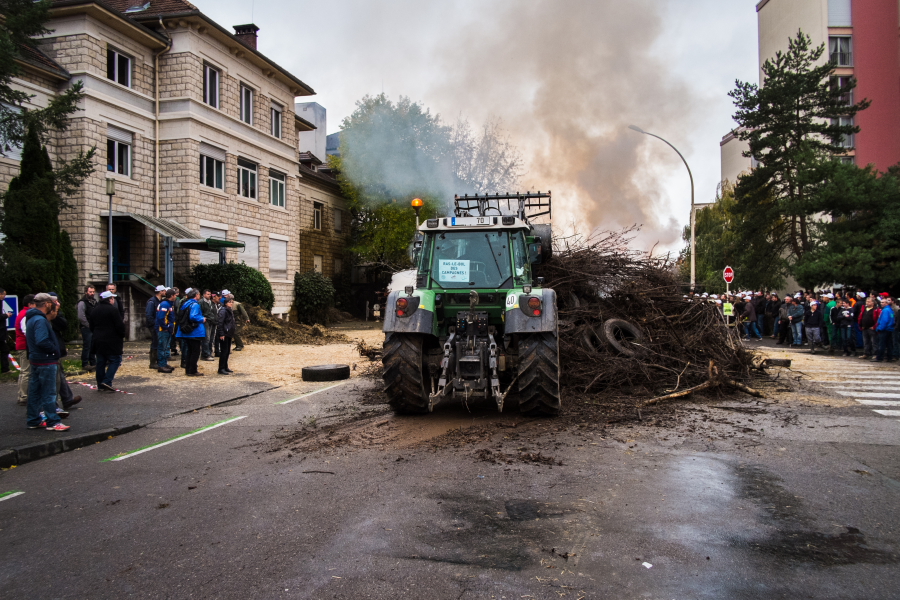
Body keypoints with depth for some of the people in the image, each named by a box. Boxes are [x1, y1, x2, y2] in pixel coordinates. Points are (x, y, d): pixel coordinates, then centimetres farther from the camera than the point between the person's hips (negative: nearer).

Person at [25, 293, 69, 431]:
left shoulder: (32, 318, 13)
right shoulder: (40, 320, -19)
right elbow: (42, 341, -28)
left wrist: (54, 350, 10)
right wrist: (55, 350, -14)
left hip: (36, 360, 10)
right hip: (46, 361, -10)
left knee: (35, 391, 13)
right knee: (49, 393, -5)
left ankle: (34, 420, 20)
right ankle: (53, 422, 0)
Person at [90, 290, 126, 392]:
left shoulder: (95, 310, 12)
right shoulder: (113, 309, -13)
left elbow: (92, 327, 19)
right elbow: (120, 325, -15)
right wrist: (123, 335, 0)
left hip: (98, 341, 8)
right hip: (112, 341, -7)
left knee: (100, 362, 11)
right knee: (115, 360, -1)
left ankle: (100, 384, 13)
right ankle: (107, 381, -12)